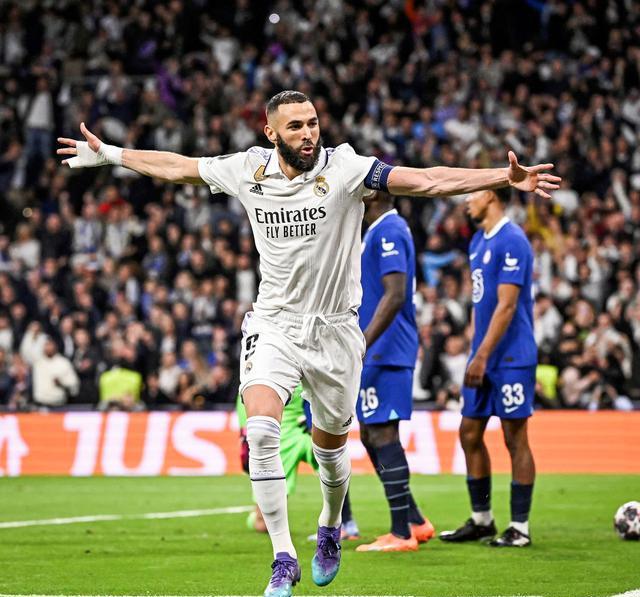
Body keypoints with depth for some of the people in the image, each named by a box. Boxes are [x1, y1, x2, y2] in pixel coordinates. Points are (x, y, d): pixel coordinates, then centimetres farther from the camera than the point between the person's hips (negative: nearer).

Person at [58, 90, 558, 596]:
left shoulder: (344, 169, -12)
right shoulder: (248, 170, -3)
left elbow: (427, 181, -19)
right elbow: (177, 167, 13)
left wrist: (507, 177, -29)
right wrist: (107, 154, 19)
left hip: (334, 331, -1)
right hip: (274, 325, 1)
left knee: (330, 447, 12)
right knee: (261, 430, -21)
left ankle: (330, 527, 45)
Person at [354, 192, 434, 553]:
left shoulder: (389, 231, -15)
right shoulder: (381, 230, 17)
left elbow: (395, 295, -23)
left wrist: (362, 344, -27)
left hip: (385, 354, -11)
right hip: (378, 355, 11)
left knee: (383, 435, -8)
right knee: (372, 437, 13)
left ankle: (401, 533, -5)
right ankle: (414, 522, 18)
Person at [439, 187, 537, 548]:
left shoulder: (512, 241, -14)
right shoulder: (479, 242, 14)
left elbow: (506, 306, -19)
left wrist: (482, 356, -20)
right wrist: (476, 354, 16)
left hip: (510, 359, -9)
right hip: (483, 357, 9)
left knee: (516, 439, -3)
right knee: (470, 434, 9)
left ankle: (520, 528, 3)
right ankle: (481, 521, 19)